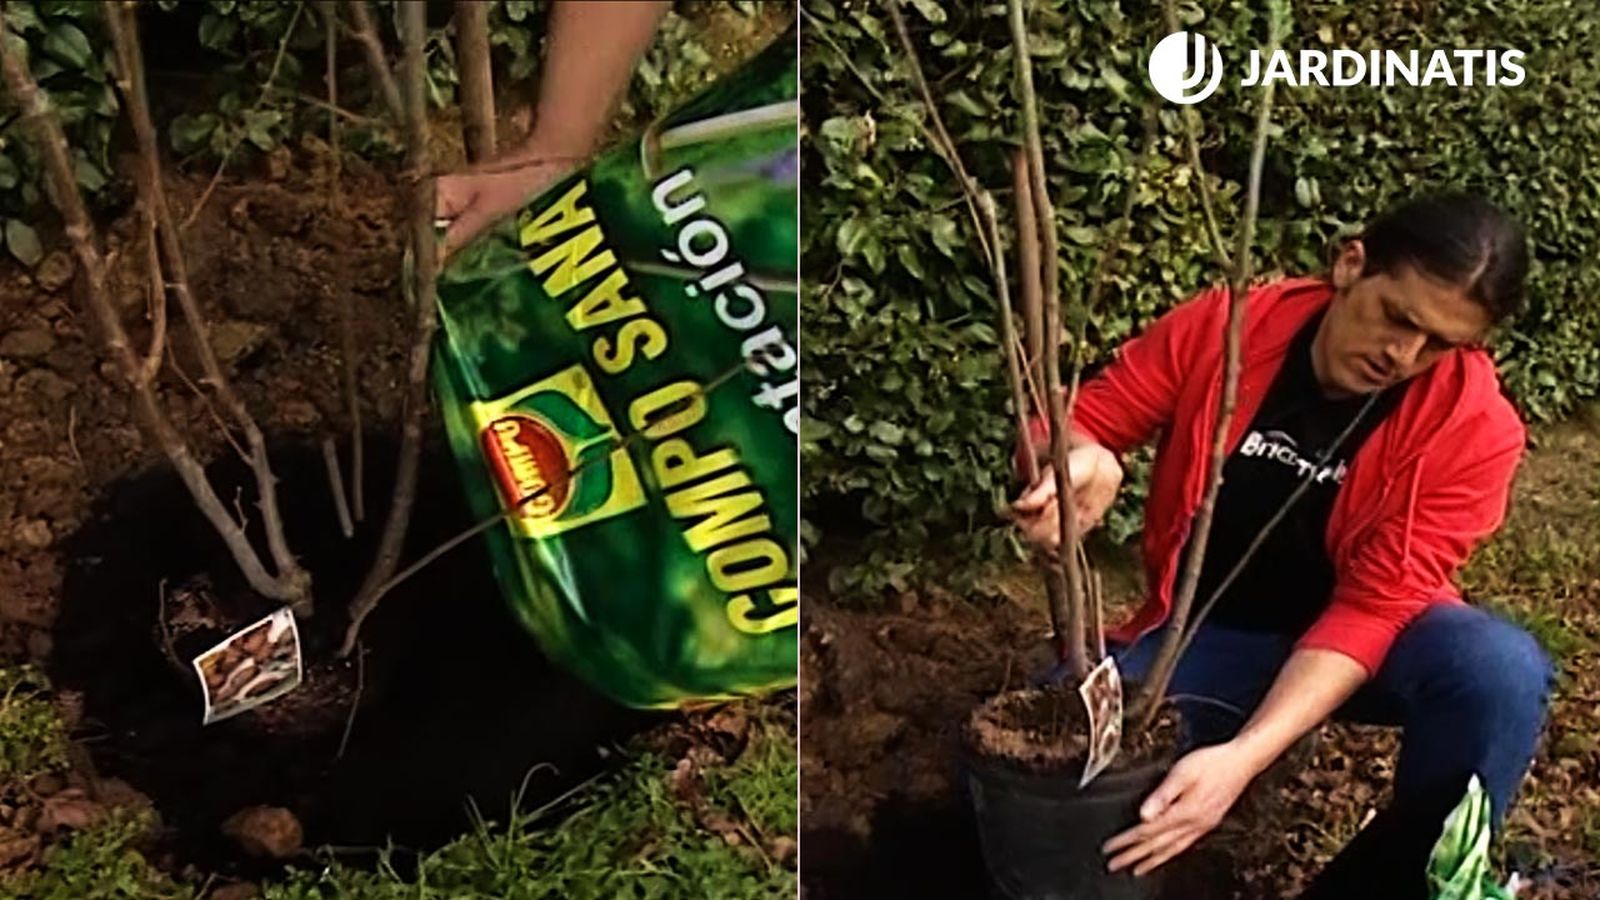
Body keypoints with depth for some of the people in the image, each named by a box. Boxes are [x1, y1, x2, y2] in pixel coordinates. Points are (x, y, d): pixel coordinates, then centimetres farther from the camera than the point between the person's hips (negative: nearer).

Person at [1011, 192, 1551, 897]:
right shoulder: (1221, 328, -15)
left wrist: (1243, 756, -38)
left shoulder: (1474, 428, -19)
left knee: (1501, 671, -33)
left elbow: (1375, 605, -24)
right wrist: (1084, 464, -36)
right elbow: (1076, 426, -8)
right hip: (1205, 633, 1)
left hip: (1354, 642, 0)